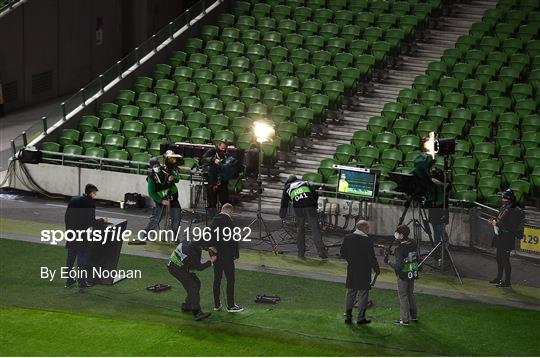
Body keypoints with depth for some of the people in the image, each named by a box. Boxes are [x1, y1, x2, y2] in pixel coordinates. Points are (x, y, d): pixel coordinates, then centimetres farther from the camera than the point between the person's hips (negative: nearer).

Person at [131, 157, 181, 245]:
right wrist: (161, 201, -22)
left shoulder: (167, 170, -9)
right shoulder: (152, 178, -17)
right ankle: (143, 238, -15)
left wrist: (173, 178, -23)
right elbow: (151, 193, -15)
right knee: (155, 219, -14)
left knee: (177, 218, 6)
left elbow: (177, 178, 1)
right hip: (160, 199, -4)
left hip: (172, 197, 4)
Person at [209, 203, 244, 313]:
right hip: (227, 256, -7)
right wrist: (236, 255, -7)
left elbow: (209, 238, 13)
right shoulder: (229, 222, -17)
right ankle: (231, 306, 2)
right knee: (230, 280, 0)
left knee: (217, 279, 14)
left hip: (216, 255, 7)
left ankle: (217, 304, 19)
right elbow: (233, 241, -16)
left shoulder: (213, 221, 6)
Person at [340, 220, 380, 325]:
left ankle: (348, 316, 12)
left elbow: (342, 254, 6)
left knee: (350, 293, 12)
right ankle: (361, 318, 5)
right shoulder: (367, 241, -14)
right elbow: (372, 257, -12)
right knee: (363, 294, 3)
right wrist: (376, 269, 0)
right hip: (364, 272, -5)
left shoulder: (347, 238, 2)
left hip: (351, 271, 5)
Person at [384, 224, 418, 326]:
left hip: (403, 275, -7)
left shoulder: (400, 249, -23)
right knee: (410, 294, 21)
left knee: (403, 296, 3)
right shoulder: (413, 244, -1)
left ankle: (404, 320, 6)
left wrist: (388, 262, -12)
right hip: (413, 274, 7)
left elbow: (398, 266, -26)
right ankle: (414, 315, 30)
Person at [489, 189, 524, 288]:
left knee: (505, 259, -6)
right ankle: (499, 278, 32)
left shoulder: (515, 211, -19)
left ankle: (507, 282, 0)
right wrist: (494, 221, 3)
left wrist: (497, 223, -20)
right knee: (499, 258, 19)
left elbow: (511, 227, -24)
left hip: (507, 239, -9)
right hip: (500, 237, 9)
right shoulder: (503, 208, 10)